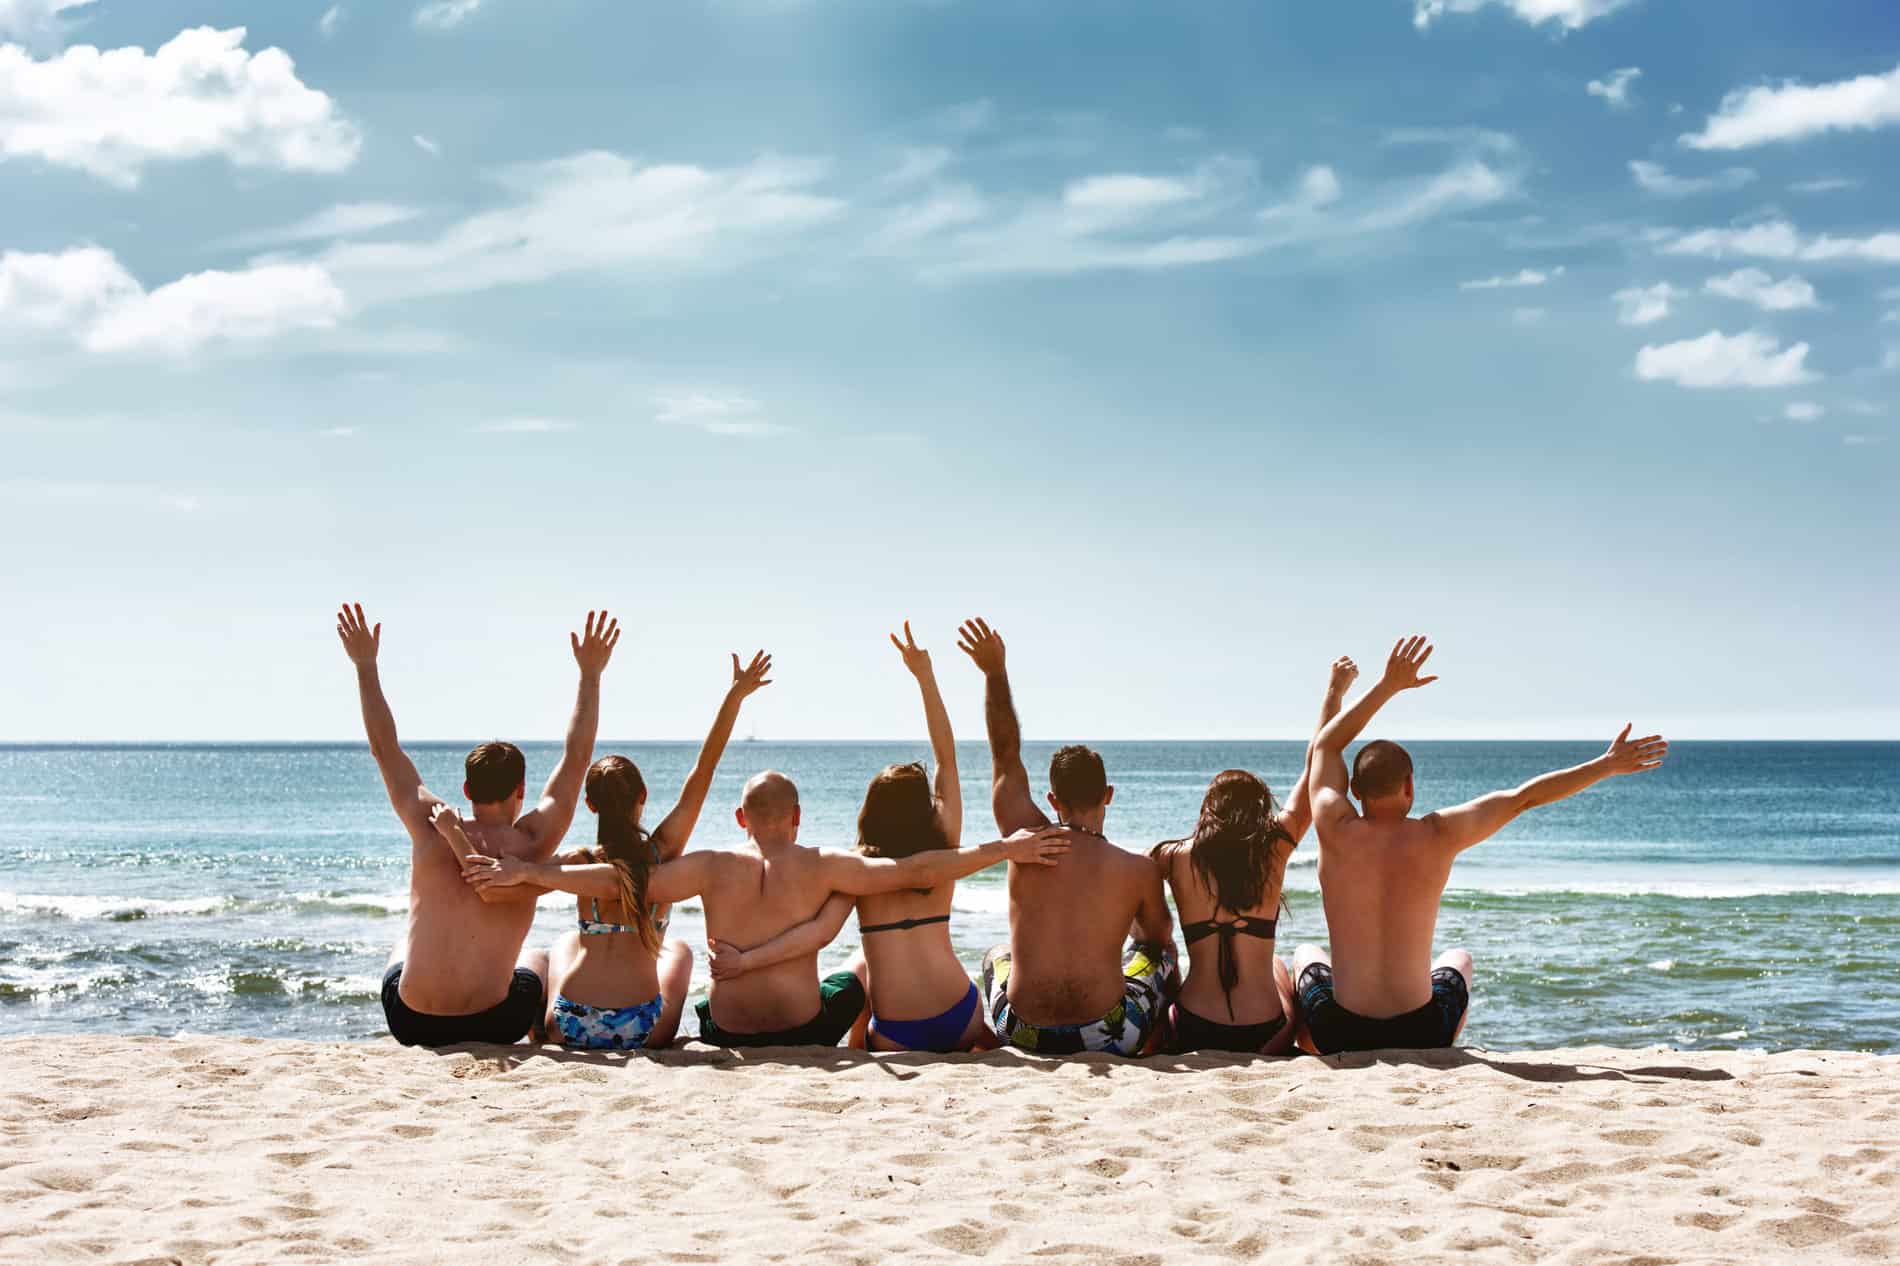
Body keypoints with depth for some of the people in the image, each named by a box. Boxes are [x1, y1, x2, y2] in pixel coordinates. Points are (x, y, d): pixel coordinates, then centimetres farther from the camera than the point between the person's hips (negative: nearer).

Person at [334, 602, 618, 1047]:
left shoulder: (432, 832, -9)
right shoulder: (530, 844, -12)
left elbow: (385, 748, 2)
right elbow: (577, 757, -2)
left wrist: (365, 665, 9)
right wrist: (590, 675, 4)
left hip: (409, 1023, 2)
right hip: (493, 1027, -1)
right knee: (539, 962, 32)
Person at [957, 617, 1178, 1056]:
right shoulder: (1139, 870, -12)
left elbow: (1005, 755, 4)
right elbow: (1160, 938, 9)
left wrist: (995, 673, 6)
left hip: (1024, 1035, 1)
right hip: (1109, 1038, -1)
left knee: (997, 955, 37)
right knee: (1157, 954, 31)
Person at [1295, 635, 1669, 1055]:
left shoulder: (1336, 832, -11)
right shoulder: (1437, 837, -12)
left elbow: (1325, 746, 8)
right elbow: (1524, 797, 0)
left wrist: (1386, 686, 14)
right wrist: (1608, 765, 10)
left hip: (1340, 1036, -1)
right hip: (1421, 1037, 1)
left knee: (1306, 955, 36)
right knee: (1457, 960, 37)